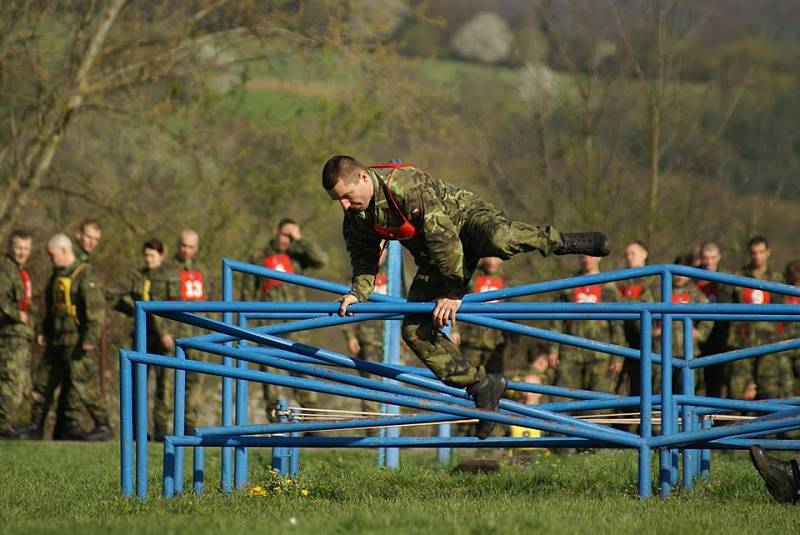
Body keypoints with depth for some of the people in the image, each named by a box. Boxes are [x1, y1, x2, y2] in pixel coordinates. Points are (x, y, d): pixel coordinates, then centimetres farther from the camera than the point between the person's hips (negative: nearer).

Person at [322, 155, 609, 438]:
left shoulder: (408, 185, -31)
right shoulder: (356, 217, -7)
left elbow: (443, 236, -30)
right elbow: (364, 260, 3)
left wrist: (452, 292, -27)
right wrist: (357, 293, -18)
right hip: (433, 258, 7)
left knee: (498, 241, -44)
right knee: (415, 329, -8)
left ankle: (559, 242, -14)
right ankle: (481, 386, 2)